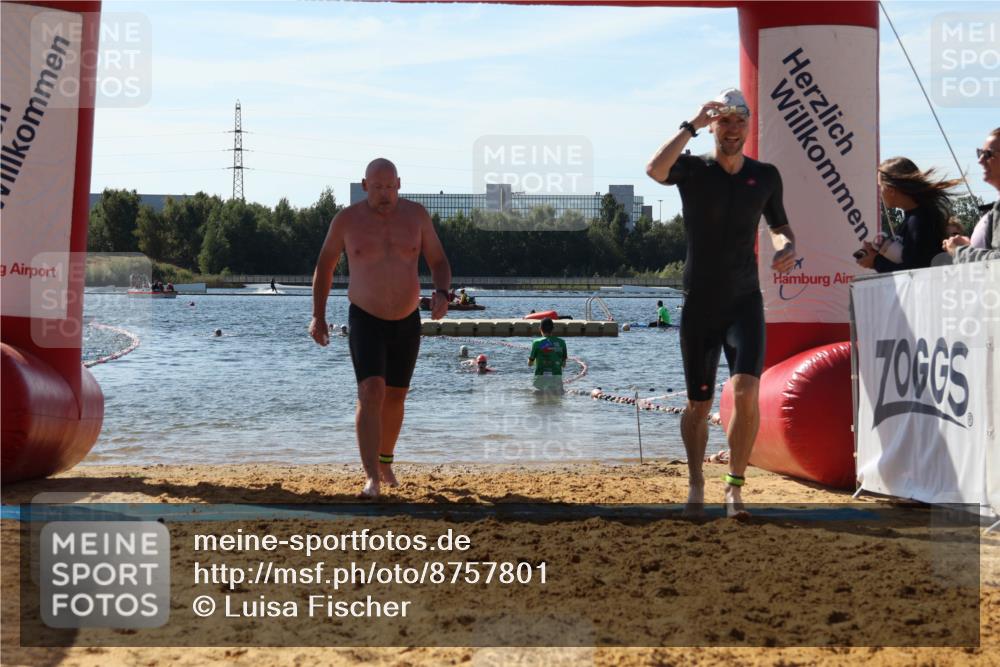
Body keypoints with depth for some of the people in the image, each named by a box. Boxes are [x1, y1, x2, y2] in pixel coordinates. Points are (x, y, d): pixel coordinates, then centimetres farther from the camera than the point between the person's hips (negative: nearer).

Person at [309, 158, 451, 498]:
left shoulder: (416, 215, -5)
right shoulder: (347, 219, -8)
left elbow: (439, 262, 1)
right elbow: (325, 265, 5)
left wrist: (441, 293, -20)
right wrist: (317, 316, 1)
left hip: (407, 323, 3)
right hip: (365, 321, -3)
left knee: (395, 397, 16)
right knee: (371, 393, -20)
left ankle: (385, 459, 40)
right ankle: (372, 478, -24)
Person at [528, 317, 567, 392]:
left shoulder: (537, 343, -1)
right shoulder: (561, 342, 6)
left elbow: (530, 363, 7)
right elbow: (564, 364, 12)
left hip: (541, 377, -2)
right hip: (557, 377, 2)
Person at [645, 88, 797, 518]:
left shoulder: (765, 176, 4)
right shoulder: (692, 170, -4)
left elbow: (779, 225, 18)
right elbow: (655, 169, -27)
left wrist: (787, 248, -4)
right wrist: (691, 125, -28)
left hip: (745, 302, 1)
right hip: (699, 304, -1)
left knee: (746, 391, -18)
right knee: (699, 402, 8)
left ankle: (735, 486, -4)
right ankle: (696, 484, 28)